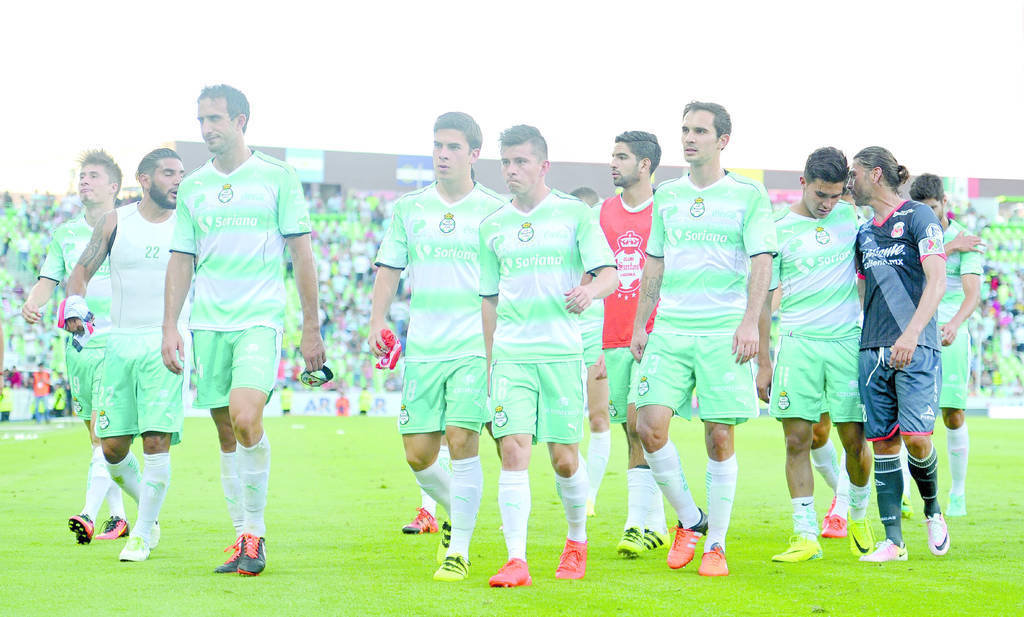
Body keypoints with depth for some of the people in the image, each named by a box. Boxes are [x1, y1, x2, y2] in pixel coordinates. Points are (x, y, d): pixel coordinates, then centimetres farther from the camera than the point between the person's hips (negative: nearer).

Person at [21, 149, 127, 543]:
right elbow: (48, 279, 7)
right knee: (98, 437, 7)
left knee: (103, 429, -16)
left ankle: (89, 515, -24)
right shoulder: (64, 235, 13)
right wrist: (32, 304, -14)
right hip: (77, 344, 5)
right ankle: (118, 516, 16)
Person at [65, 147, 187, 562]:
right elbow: (82, 270, 9)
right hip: (120, 342, 2)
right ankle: (149, 510, 28)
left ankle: (142, 534, 0)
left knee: (156, 440, -12)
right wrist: (76, 302, -11)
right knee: (112, 446, 1)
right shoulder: (115, 223, 6)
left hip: (166, 344, -2)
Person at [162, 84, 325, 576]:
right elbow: (181, 260, 15)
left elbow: (301, 253, 2)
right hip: (208, 323, 4)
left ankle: (256, 530, -7)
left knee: (245, 419, -21)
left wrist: (311, 328, -1)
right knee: (227, 435, 5)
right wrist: (169, 327, 7)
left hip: (261, 318, -4)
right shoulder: (192, 186, 12)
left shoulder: (278, 177, 1)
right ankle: (244, 537, 14)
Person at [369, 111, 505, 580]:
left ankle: (459, 549, -3)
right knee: (417, 454, 2)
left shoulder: (494, 211, 3)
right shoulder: (407, 209, 11)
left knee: (462, 440, -14)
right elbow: (388, 270, 13)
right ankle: (456, 513, 31)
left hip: (475, 347, -3)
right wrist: (377, 321, -2)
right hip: (422, 348, 3)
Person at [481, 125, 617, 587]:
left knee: (564, 458, 2)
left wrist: (590, 289, -28)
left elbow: (609, 274, -5)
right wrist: (489, 360, 18)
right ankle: (516, 561, -14)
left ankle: (577, 540, 27)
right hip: (510, 354, 2)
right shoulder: (492, 227, 12)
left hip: (562, 352, -2)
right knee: (513, 450, -12)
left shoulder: (574, 214, 2)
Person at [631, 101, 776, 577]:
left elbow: (761, 261, -5)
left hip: (724, 332, -3)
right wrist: (639, 325, 15)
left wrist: (750, 322, -17)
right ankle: (689, 520, 11)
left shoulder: (748, 194, 1)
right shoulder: (666, 195, 14)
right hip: (669, 330, 4)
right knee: (650, 426, -9)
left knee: (720, 438, -2)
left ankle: (716, 544, 9)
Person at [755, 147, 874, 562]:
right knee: (797, 440, -5)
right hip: (797, 342, -1)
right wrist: (763, 362, 2)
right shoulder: (778, 229, 1)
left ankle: (859, 513, 26)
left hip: (848, 340, 2)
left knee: (855, 440, 0)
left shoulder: (850, 216, 8)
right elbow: (763, 297, 4)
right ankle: (805, 535, 0)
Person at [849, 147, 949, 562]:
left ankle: (932, 510, 12)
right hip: (873, 350, 6)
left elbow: (937, 281, -13)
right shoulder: (865, 232, 18)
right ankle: (893, 542, 3)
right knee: (883, 443, 1)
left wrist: (911, 333, -23)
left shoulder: (917, 216, -3)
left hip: (916, 348, -6)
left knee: (914, 436, -15)